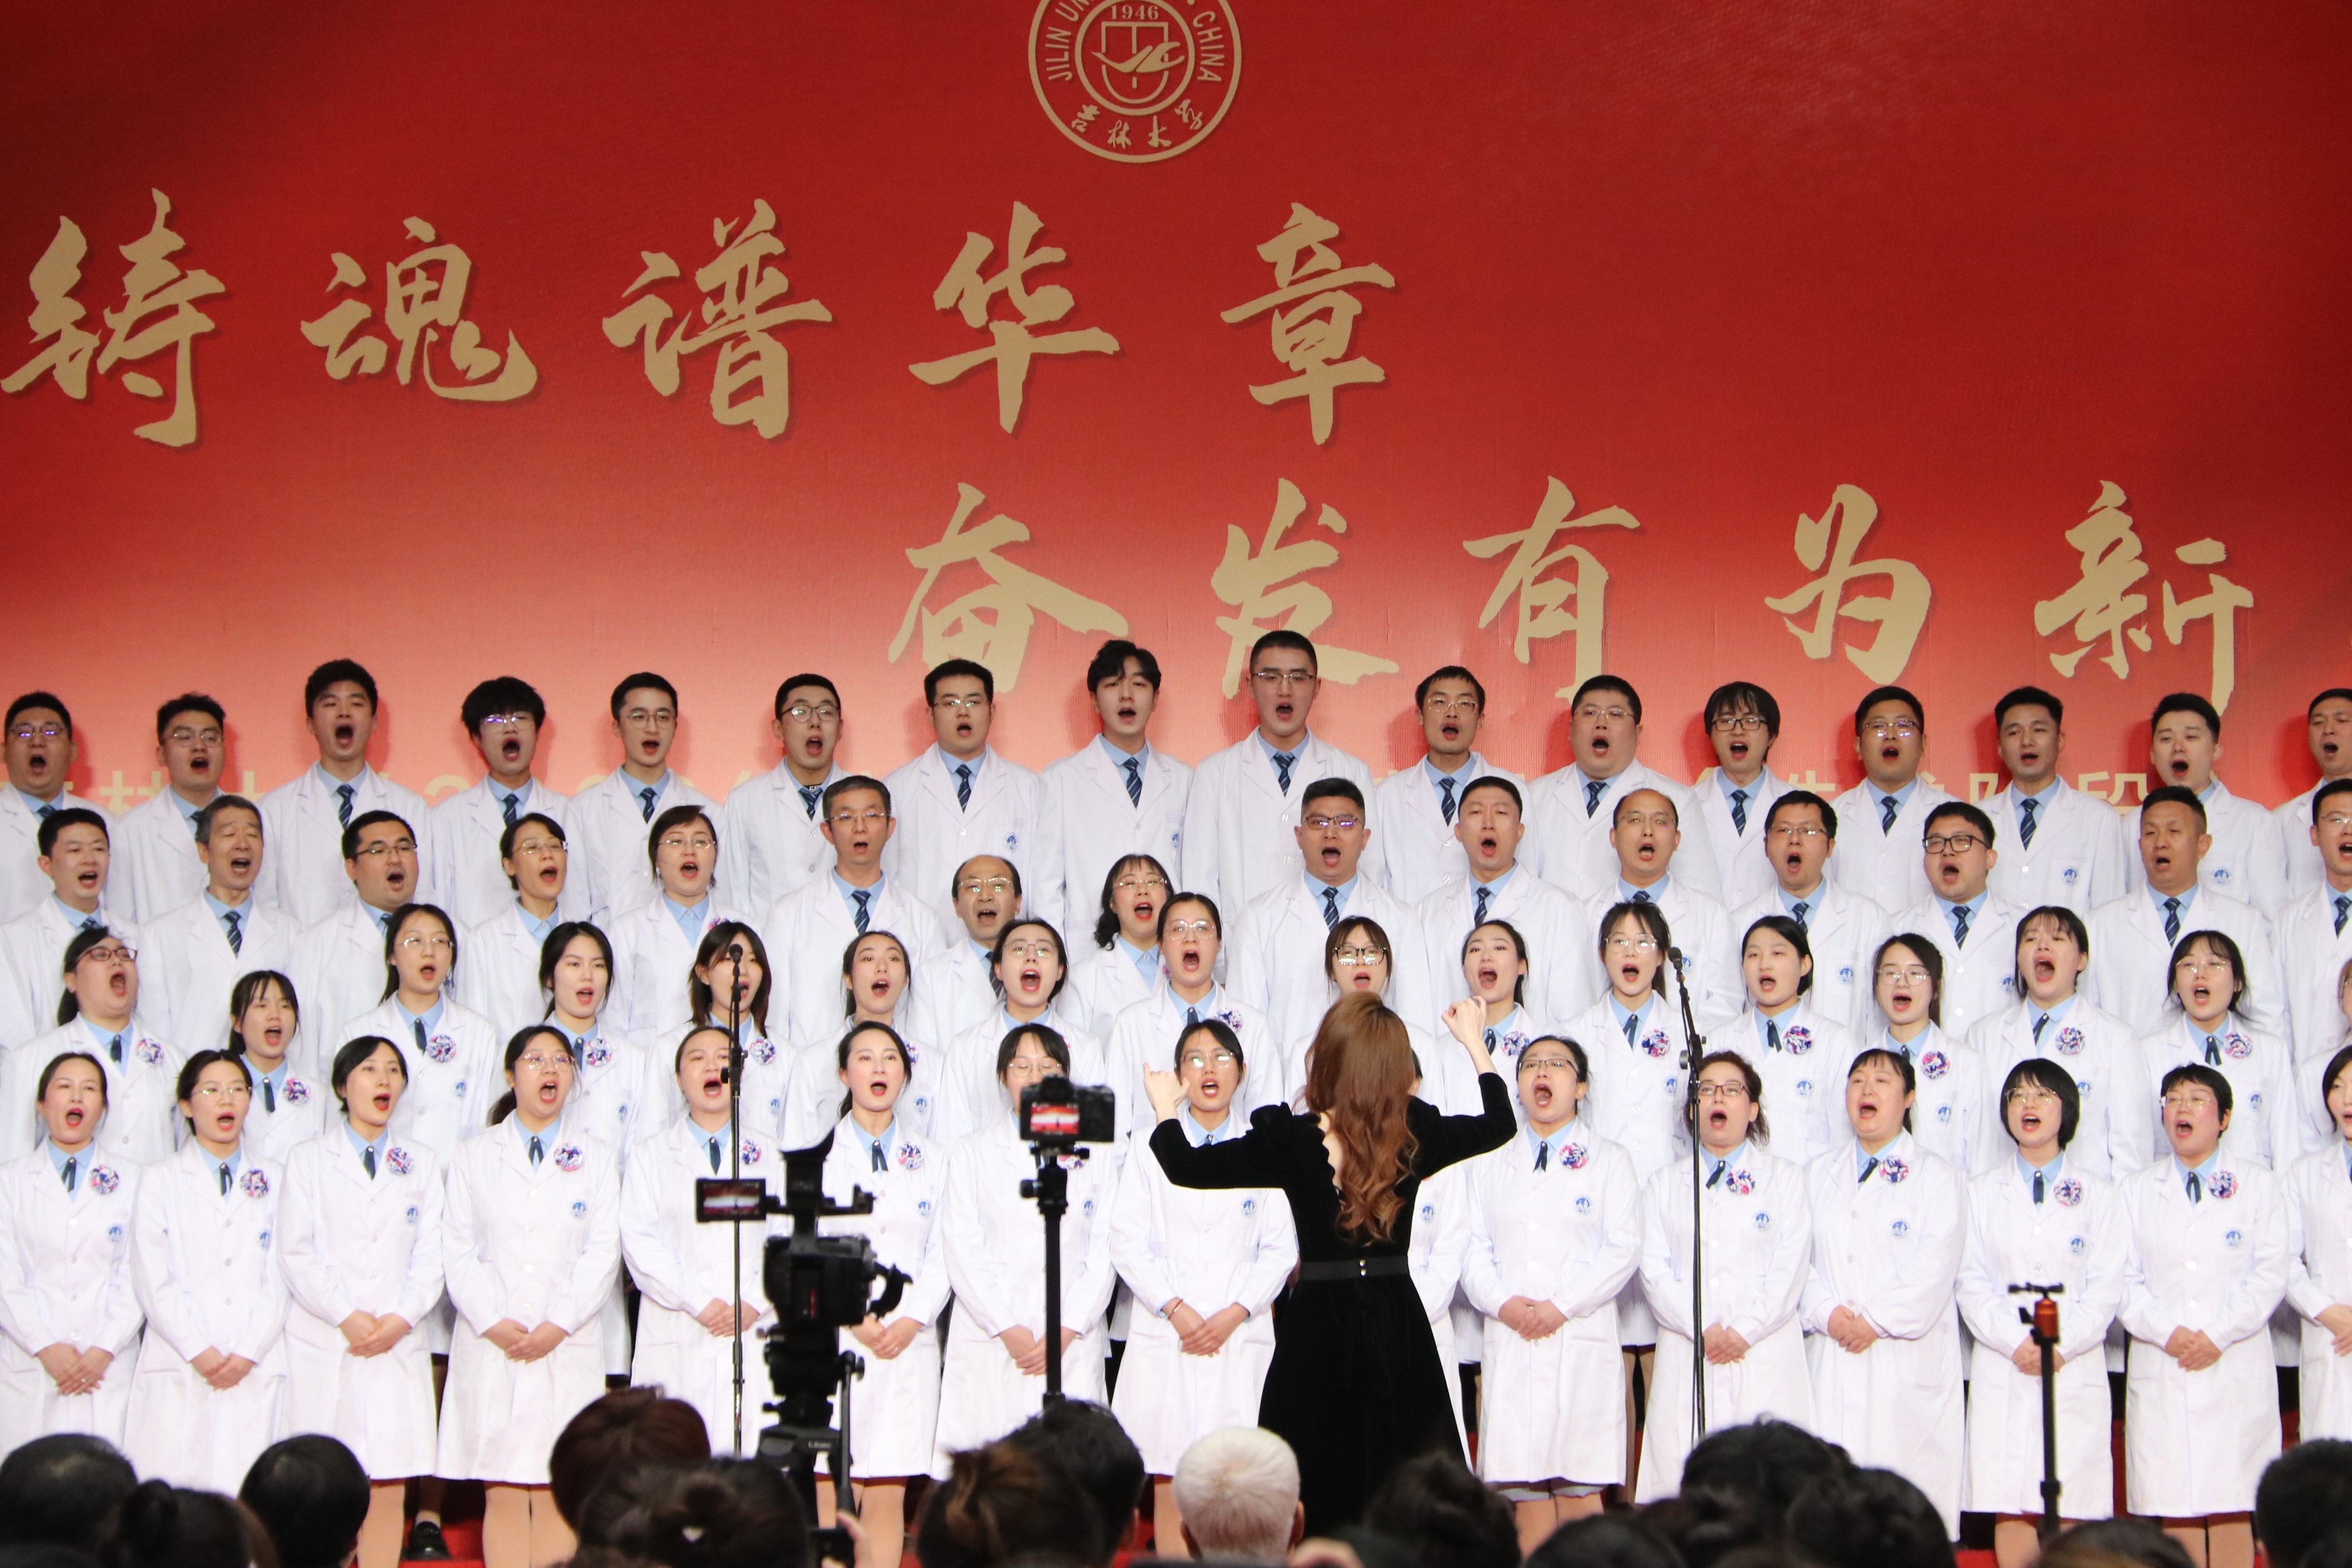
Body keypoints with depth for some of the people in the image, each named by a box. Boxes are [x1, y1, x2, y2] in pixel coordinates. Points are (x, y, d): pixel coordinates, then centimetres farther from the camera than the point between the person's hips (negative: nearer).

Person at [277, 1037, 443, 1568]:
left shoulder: (420, 1165, 15)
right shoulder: (308, 1160, 8)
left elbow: (430, 1256, 8)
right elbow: (297, 1254, -1)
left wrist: (401, 1317, -8)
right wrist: (346, 1317, -11)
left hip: (398, 1345, 2)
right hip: (324, 1347, -2)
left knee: (389, 1489, -2)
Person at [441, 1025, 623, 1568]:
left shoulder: (597, 1158, 12)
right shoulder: (472, 1157, 13)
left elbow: (602, 1253, 3)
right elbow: (458, 1252, 5)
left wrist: (556, 1326, -9)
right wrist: (492, 1324, -10)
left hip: (568, 1349, 0)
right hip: (490, 1350, 0)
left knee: (555, 1493, -4)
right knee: (502, 1493, -3)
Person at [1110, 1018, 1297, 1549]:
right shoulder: (1151, 1148, 10)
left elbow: (1280, 1250, 6)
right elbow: (1127, 1244, 3)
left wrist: (1233, 1315, -7)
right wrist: (1175, 1310, -9)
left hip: (1241, 1337, 0)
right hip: (1165, 1339, 0)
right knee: (1170, 1485, -3)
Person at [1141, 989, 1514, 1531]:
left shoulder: (1291, 1140, -11)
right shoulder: (1417, 1136, -2)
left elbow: (1186, 1168, -4)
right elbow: (1499, 1124, 17)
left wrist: (1164, 1108, 16)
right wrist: (1476, 1044, 30)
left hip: (1319, 1328, -2)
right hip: (1400, 1327, 2)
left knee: (1313, 1503, 6)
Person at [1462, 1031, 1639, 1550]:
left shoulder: (1610, 1161, 11)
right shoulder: (1489, 1164, 19)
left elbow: (1622, 1249, 0)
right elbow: (1474, 1249, 10)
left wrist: (1561, 1306, -12)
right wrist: (1503, 1304, -10)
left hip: (1582, 1338, -2)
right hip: (1510, 1343, 2)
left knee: (1579, 1488, -8)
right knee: (1525, 1490, -4)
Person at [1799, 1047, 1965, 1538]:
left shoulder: (1936, 1177, 6)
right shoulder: (1819, 1174, 18)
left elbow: (1933, 1266, -6)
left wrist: (1875, 1320, -13)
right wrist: (1827, 1313, -8)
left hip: (1909, 1363, -3)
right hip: (1833, 1359, 3)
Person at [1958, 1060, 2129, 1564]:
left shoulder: (2097, 1194, 9)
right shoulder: (1982, 1191, 11)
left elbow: (2107, 1285, 2)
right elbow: (1971, 1282, 5)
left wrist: (2062, 1346, -11)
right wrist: (2014, 1342, -10)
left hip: (2076, 1368, -1)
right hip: (2002, 1368, 1)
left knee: (2071, 1510, -5)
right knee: (2009, 1508, -4)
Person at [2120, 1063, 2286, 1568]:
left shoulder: (2259, 1186, 9)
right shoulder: (2136, 1190, 13)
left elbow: (2269, 1275, 1)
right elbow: (2124, 1278, 4)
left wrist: (2218, 1335, -11)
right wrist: (2166, 1332, -12)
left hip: (2236, 1370, -1)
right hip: (2161, 1370, 1)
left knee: (2232, 1506, -4)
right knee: (2173, 1508, -1)